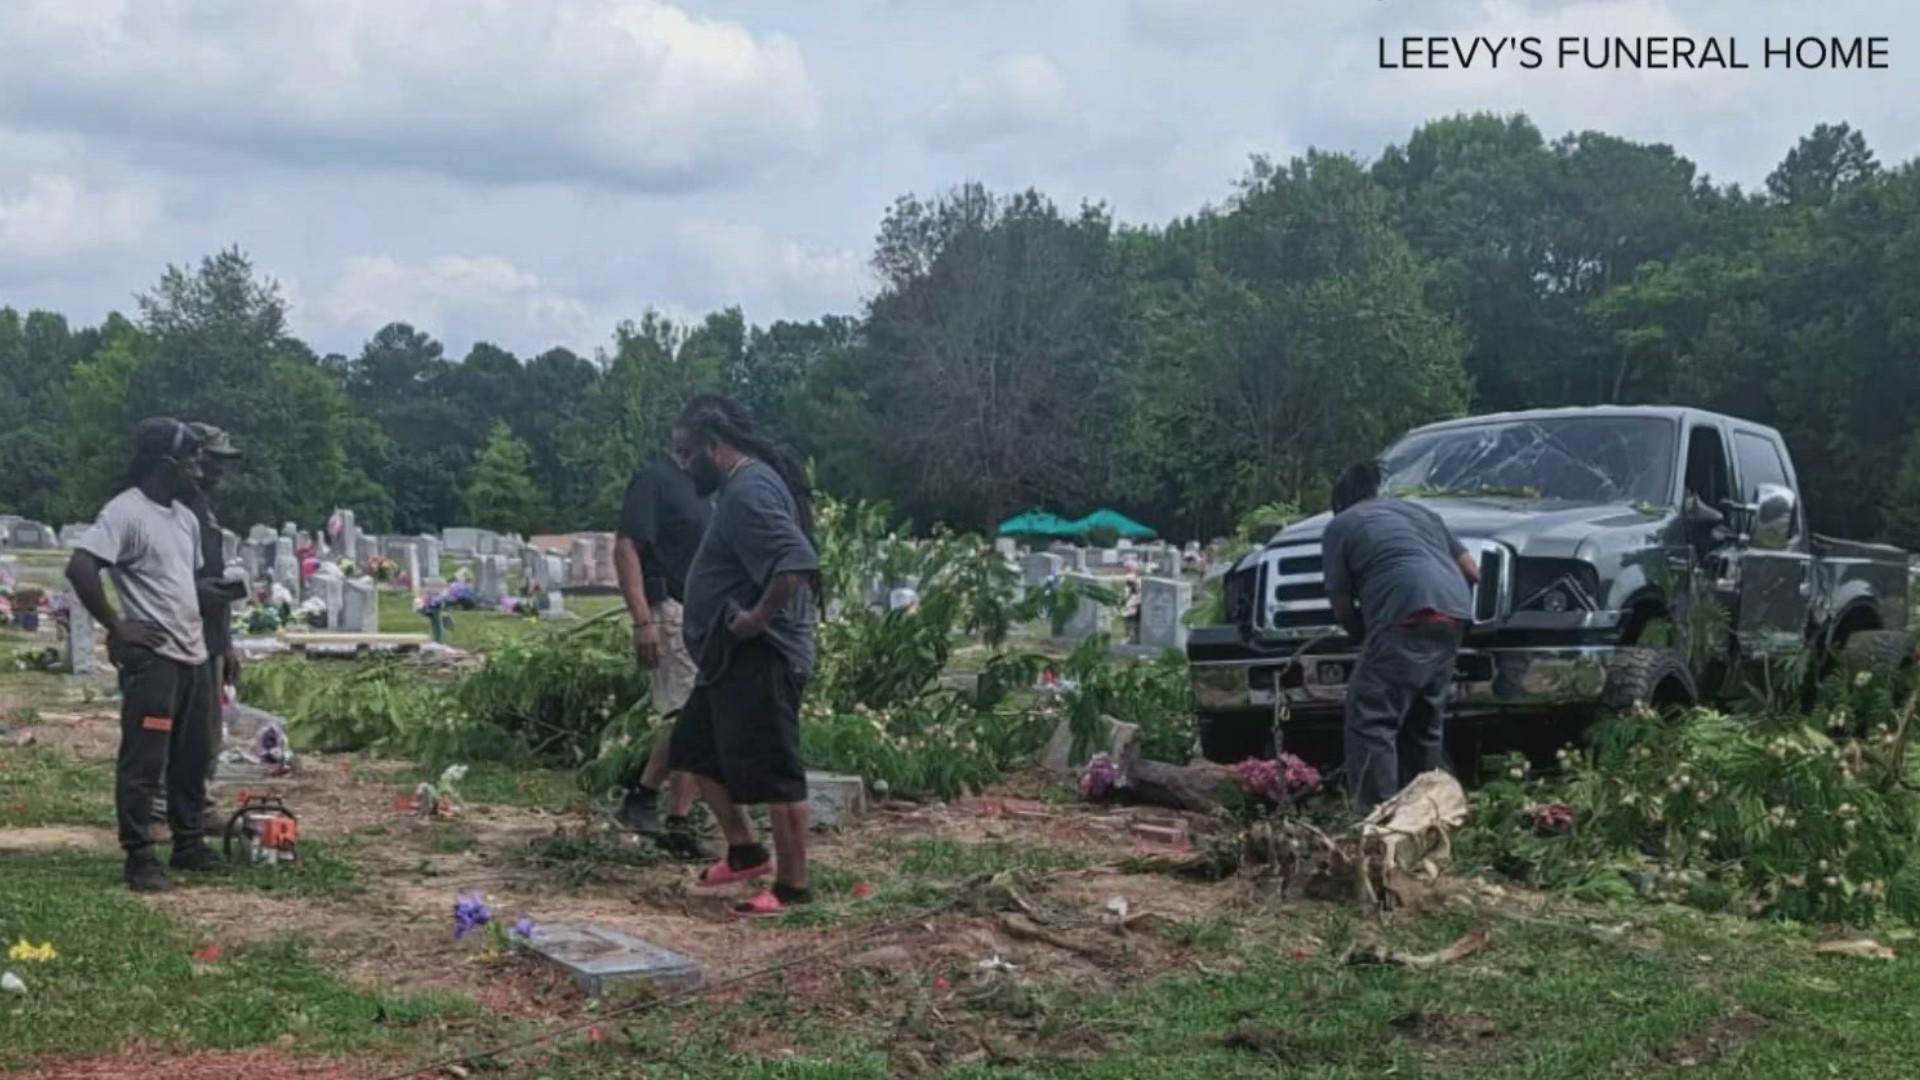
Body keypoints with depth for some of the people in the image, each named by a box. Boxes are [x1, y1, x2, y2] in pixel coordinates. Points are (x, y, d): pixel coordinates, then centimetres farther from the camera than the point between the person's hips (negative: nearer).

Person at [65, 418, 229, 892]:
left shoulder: (185, 518, 15)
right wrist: (116, 626, -18)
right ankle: (140, 859, 0)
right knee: (144, 760, -4)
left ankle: (189, 844, 25)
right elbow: (79, 568, -23)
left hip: (192, 656, 9)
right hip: (151, 658, -9)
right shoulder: (125, 512, -13)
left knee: (192, 758, 15)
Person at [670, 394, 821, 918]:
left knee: (773, 771, -4)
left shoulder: (749, 490, -19)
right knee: (696, 749, 19)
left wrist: (758, 618, -23)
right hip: (733, 656, 12)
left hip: (761, 657, -12)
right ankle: (746, 851, 27)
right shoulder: (742, 485, 14)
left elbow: (798, 562, -33)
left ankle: (793, 886, 4)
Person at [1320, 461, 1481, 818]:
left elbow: (1341, 604, 12)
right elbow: (1471, 571, 29)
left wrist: (1364, 636, 28)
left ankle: (1375, 815, -16)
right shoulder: (1418, 510, 32)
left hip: (1409, 615, -7)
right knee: (1424, 723, 17)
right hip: (1453, 613, 7)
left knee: (1370, 719, -7)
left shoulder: (1339, 526, 15)